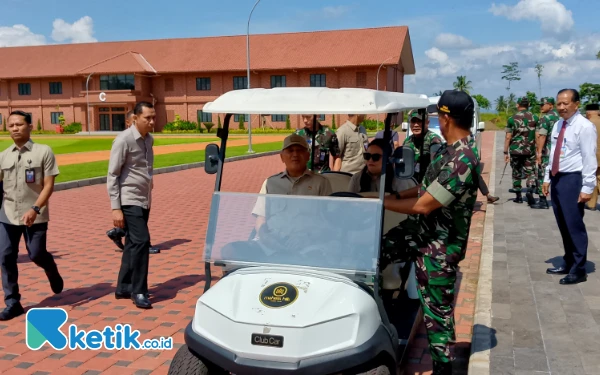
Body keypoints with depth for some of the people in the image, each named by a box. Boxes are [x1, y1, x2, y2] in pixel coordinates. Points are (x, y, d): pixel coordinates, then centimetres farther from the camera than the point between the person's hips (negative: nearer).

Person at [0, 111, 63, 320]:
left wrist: (35, 209, -19)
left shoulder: (43, 152, -5)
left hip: (35, 215, -4)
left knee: (36, 254, 1)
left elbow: (49, 186, -9)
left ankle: (52, 271, 36)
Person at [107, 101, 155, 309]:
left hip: (144, 201, 8)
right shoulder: (124, 140, -13)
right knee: (141, 241, -13)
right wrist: (115, 208, -17)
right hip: (129, 201, -7)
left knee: (133, 244, 12)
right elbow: (112, 175, -13)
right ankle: (139, 292, -2)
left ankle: (123, 288, 23)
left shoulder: (149, 139, 9)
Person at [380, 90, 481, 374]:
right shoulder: (451, 148, 4)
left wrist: (382, 201, -16)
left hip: (439, 245, -9)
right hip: (419, 229, 9)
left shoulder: (461, 161, -28)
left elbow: (424, 206, -25)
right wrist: (399, 194, 9)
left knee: (437, 310, 6)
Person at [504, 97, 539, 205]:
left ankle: (518, 196, 15)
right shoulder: (535, 118, 1)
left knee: (516, 173, 11)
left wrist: (506, 152, 0)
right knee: (530, 172, 8)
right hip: (530, 151, 1)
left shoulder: (512, 119, -4)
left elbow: (508, 137, -5)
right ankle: (530, 190, -16)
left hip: (515, 150, -1)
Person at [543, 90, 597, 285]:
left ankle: (579, 270, 8)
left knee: (574, 225, -3)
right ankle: (568, 264, 28)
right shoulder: (558, 125, 12)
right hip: (557, 178, 8)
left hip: (572, 179, -8)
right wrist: (547, 178, 16)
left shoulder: (584, 126, -12)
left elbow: (589, 158, -14)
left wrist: (587, 187, -17)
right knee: (563, 225, 15)